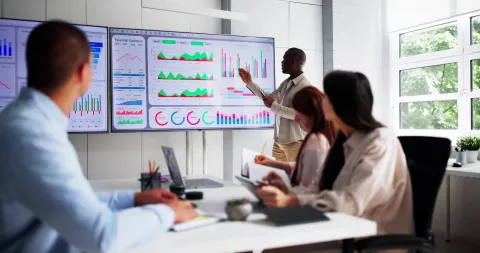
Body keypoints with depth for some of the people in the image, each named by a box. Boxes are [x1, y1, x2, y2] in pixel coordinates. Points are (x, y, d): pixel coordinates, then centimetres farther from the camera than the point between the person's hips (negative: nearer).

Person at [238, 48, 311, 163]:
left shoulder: (305, 87, -16)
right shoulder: (285, 83, 10)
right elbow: (270, 98, 21)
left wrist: (273, 105, -19)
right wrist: (249, 83, 17)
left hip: (295, 143, -8)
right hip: (279, 141, 8)